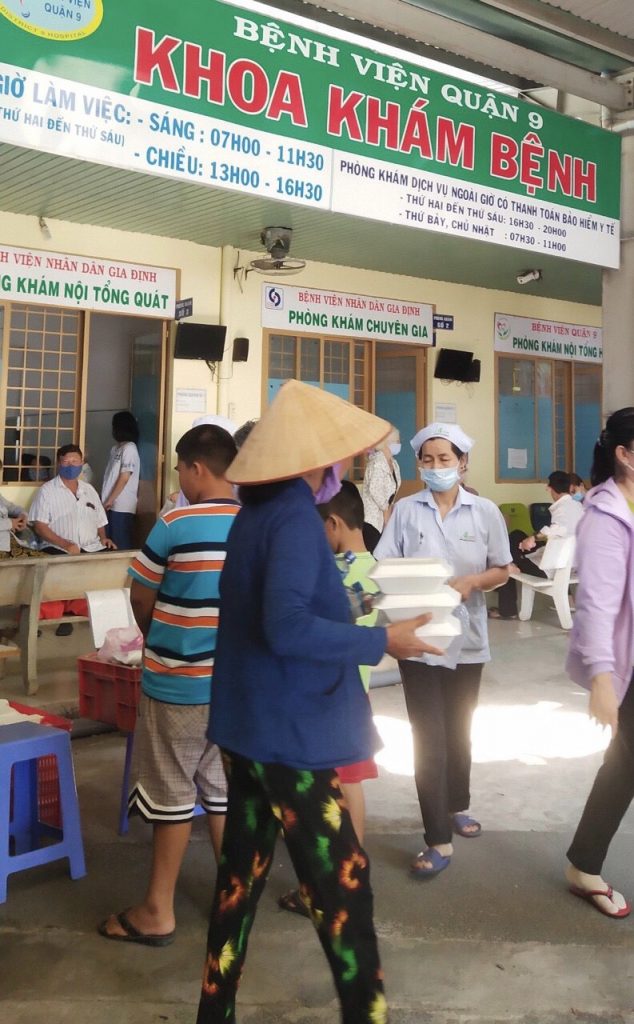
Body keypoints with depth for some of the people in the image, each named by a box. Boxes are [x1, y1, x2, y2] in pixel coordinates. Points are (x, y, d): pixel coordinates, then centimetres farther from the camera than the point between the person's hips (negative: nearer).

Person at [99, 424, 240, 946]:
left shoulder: (176, 525, -15)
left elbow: (141, 598, -4)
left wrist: (157, 641, 15)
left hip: (178, 681, -5)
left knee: (172, 795, 7)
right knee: (225, 789, 16)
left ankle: (158, 911, 19)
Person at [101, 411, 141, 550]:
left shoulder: (129, 448, -9)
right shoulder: (115, 448, 16)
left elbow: (124, 478, -14)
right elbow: (109, 476, 16)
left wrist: (110, 500, -12)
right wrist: (105, 500, 11)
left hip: (122, 506, -8)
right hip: (112, 505, 8)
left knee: (121, 544, -4)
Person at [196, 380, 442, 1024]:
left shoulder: (255, 513, 9)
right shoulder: (294, 515, -19)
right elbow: (287, 629, -28)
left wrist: (345, 614, 14)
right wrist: (381, 641, -20)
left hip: (248, 726, 9)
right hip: (290, 733, -9)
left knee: (241, 876, 18)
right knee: (341, 889, 3)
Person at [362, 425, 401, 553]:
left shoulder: (394, 464, 11)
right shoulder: (378, 462, -16)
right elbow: (375, 490, -18)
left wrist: (388, 511, 8)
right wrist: (386, 511, -8)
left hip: (383, 518, 9)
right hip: (372, 518, -9)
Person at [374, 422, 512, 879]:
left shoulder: (485, 511, -1)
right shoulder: (405, 510, -4)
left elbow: (501, 570, 2)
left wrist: (470, 583, -17)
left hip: (465, 637, 2)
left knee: (459, 730, 19)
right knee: (428, 736, -3)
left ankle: (458, 805, 42)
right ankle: (439, 840, 4)